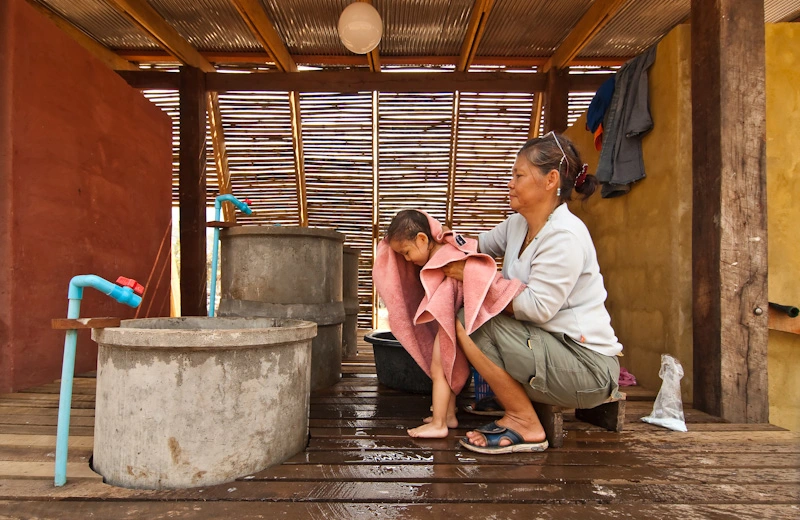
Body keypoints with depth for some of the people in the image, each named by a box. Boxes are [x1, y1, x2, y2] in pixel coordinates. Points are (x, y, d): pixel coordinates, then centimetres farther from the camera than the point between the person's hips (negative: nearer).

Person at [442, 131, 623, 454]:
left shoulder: (565, 236, -20)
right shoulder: (518, 224, 7)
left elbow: (537, 307, -24)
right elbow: (481, 246, 20)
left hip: (588, 369, -9)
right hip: (549, 347, 9)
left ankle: (524, 425, -6)